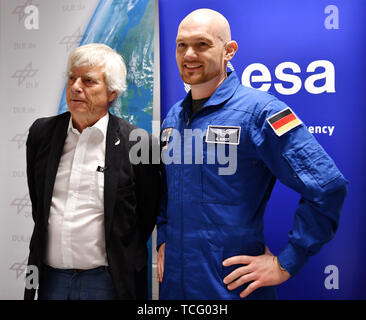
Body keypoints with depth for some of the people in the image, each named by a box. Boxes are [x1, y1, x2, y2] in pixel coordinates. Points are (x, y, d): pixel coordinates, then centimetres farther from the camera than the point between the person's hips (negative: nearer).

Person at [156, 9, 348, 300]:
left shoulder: (258, 111, -15)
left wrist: (286, 264, -15)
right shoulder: (173, 118, 5)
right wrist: (163, 240, 10)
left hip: (233, 285, -6)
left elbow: (328, 187, -19)